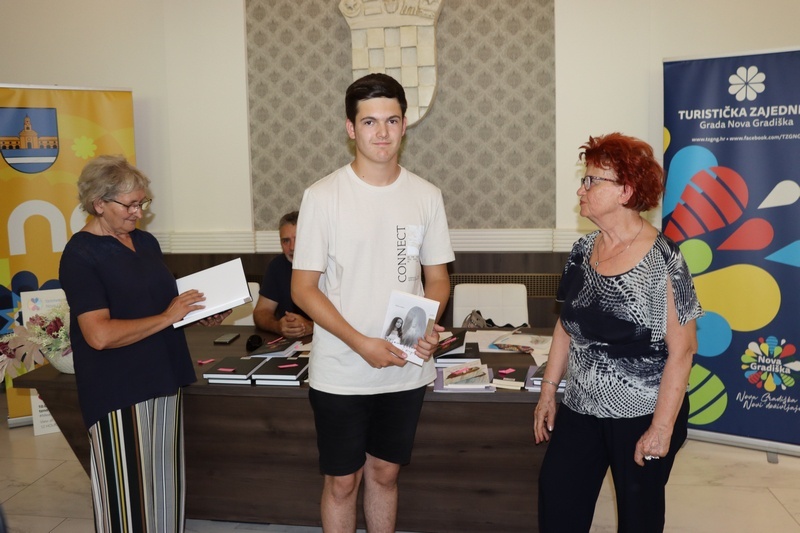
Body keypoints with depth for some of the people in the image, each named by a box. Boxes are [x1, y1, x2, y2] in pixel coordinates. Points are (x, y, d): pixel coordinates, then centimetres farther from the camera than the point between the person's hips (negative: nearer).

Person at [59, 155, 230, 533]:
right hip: (118, 393, -7)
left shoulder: (146, 241, 11)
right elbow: (100, 334, -22)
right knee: (126, 495, 2)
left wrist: (201, 314, 4)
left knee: (166, 487, 15)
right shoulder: (80, 254, -12)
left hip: (164, 381, 8)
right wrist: (167, 318, -18)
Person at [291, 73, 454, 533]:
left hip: (406, 370, 3)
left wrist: (429, 327, -13)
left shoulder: (427, 196, 0)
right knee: (342, 481, 11)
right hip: (340, 373, -2)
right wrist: (361, 343, -19)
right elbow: (303, 288, -8)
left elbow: (437, 277, 8)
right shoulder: (323, 196, -9)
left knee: (385, 473, 19)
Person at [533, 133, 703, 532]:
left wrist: (662, 428, -16)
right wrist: (548, 390, 10)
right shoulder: (583, 251, 2)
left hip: (642, 415, -5)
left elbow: (681, 349, -16)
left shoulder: (661, 260, -17)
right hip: (581, 408, 6)